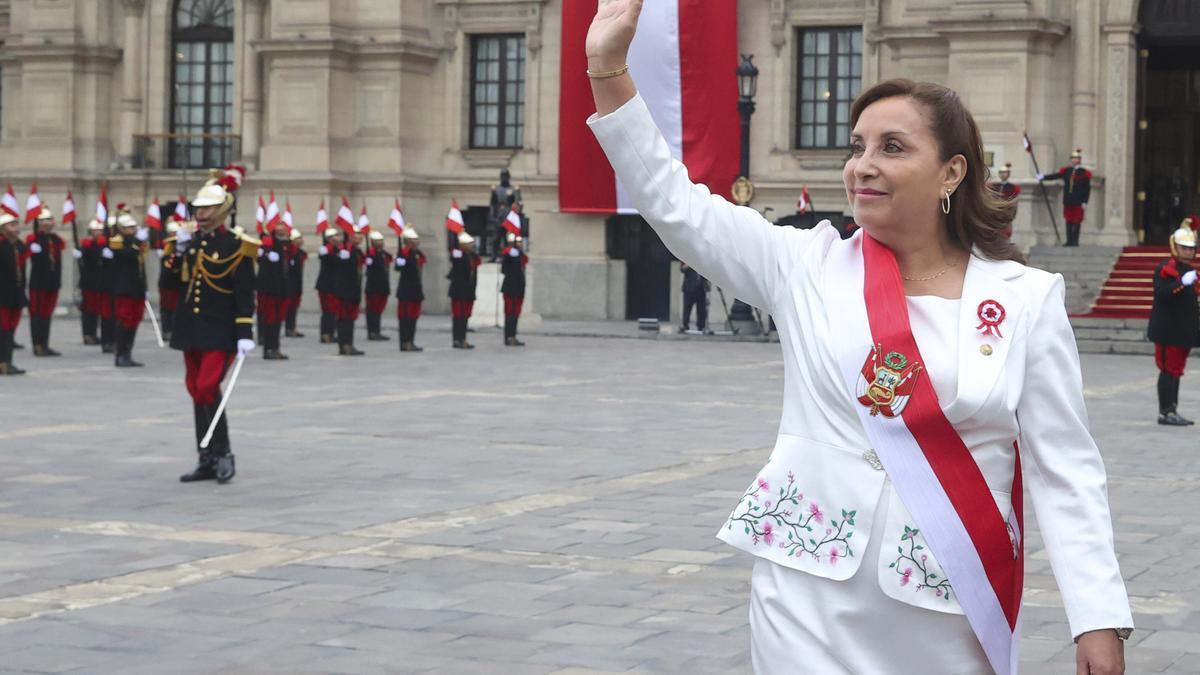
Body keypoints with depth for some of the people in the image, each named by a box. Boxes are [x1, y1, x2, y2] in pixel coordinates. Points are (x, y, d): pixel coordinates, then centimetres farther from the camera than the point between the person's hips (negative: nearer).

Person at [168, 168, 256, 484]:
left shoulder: (236, 246, -8)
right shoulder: (189, 240, 9)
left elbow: (245, 295, -10)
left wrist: (245, 334, -15)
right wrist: (179, 250, -4)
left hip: (220, 333, -6)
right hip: (191, 330, 6)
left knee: (208, 389, -14)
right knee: (197, 393, 8)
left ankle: (224, 454, -2)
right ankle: (206, 461, 14)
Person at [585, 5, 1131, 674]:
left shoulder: (1027, 299, 0)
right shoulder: (807, 267, 3)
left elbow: (1067, 471, -1)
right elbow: (673, 202, 0)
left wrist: (1101, 619, -8)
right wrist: (609, 65, -7)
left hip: (955, 613, 0)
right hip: (811, 599, 1)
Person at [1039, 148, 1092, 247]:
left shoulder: (1084, 173, -3)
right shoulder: (1066, 171, 9)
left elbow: (1087, 189, -3)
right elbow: (1055, 176, 3)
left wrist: (1085, 202, -9)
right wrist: (1043, 177, -9)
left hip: (1078, 202, -4)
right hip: (1068, 201, 4)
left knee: (1077, 221, 0)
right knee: (1068, 220, 7)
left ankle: (1075, 241, 4)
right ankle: (1069, 240, 11)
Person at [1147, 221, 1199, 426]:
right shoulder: (1165, 269, -10)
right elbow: (1161, 292, -26)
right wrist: (1182, 283, -37)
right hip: (1168, 331, -9)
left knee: (1176, 370, 11)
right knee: (1169, 369, -8)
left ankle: (1171, 410, 15)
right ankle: (1166, 412, -6)